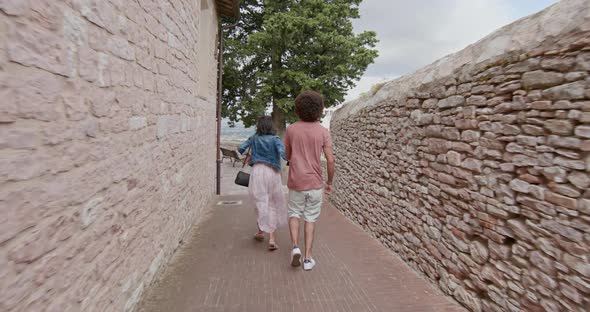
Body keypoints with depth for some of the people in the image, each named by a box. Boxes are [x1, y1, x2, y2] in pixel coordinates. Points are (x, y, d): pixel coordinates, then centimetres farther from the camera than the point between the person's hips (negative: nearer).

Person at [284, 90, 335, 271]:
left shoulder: (291, 129, -3)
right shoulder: (323, 131, -6)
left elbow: (287, 156, 9)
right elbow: (330, 160, -8)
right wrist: (330, 183, 5)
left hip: (296, 182, 1)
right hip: (315, 183, 0)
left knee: (294, 215, 19)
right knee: (310, 219, 12)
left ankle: (295, 248, 0)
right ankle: (307, 258, 12)